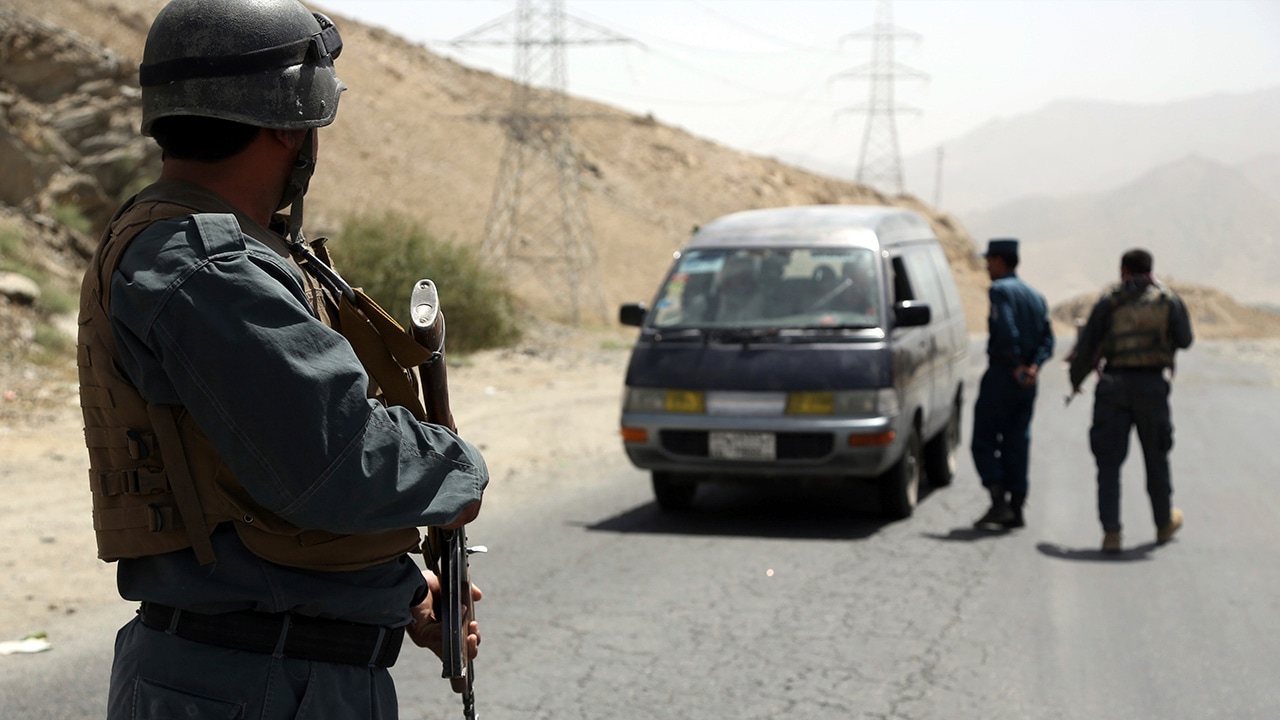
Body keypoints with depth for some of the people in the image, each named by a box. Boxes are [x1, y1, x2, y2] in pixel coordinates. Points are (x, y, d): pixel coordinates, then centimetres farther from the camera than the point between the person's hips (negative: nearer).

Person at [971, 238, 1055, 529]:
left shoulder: (1000, 290, -9)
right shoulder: (1036, 296, 16)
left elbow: (1007, 331, -23)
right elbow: (1047, 340, 6)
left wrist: (1016, 367, -15)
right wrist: (1034, 366, -6)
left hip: (1002, 374, -7)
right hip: (1027, 383, 7)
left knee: (984, 441, 0)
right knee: (1017, 443, 10)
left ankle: (999, 502, -10)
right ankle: (1016, 509, 9)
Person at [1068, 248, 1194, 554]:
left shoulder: (1109, 301, 3)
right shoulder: (1168, 299, 5)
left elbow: (1086, 344, 1)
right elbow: (1184, 340, 9)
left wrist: (1076, 378, 14)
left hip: (1113, 385, -1)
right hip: (1152, 385, 1)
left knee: (1109, 460, 2)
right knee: (1156, 457, 16)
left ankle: (1111, 532, -7)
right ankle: (1164, 523, 32)